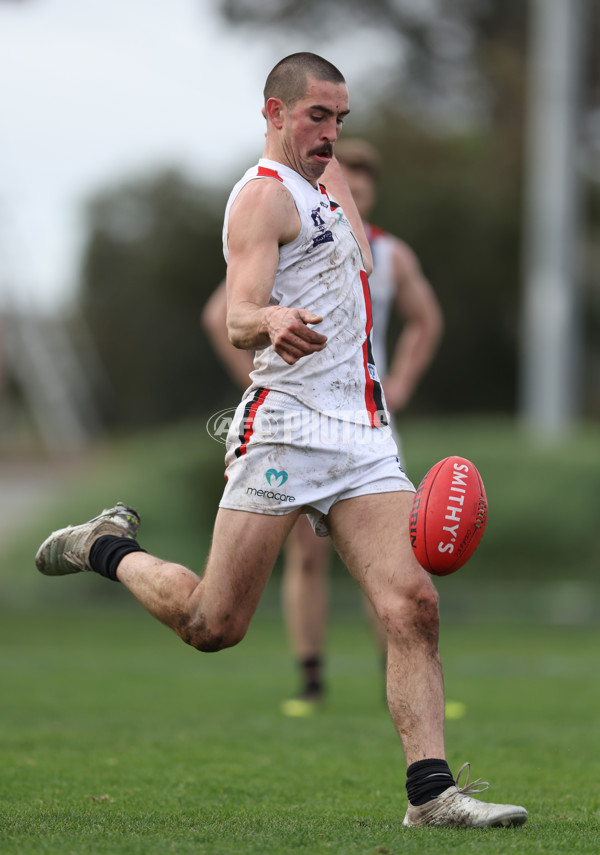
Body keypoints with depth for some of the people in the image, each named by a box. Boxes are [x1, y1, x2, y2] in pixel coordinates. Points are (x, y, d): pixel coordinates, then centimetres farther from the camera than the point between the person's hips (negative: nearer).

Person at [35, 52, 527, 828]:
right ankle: (111, 549, 23)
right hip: (287, 425, -7)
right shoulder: (265, 194, -6)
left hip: (362, 433, 7)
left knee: (412, 605, -11)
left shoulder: (321, 184, 23)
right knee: (214, 625, -6)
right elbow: (239, 318, -24)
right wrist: (273, 323, -42)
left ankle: (430, 791, -13)